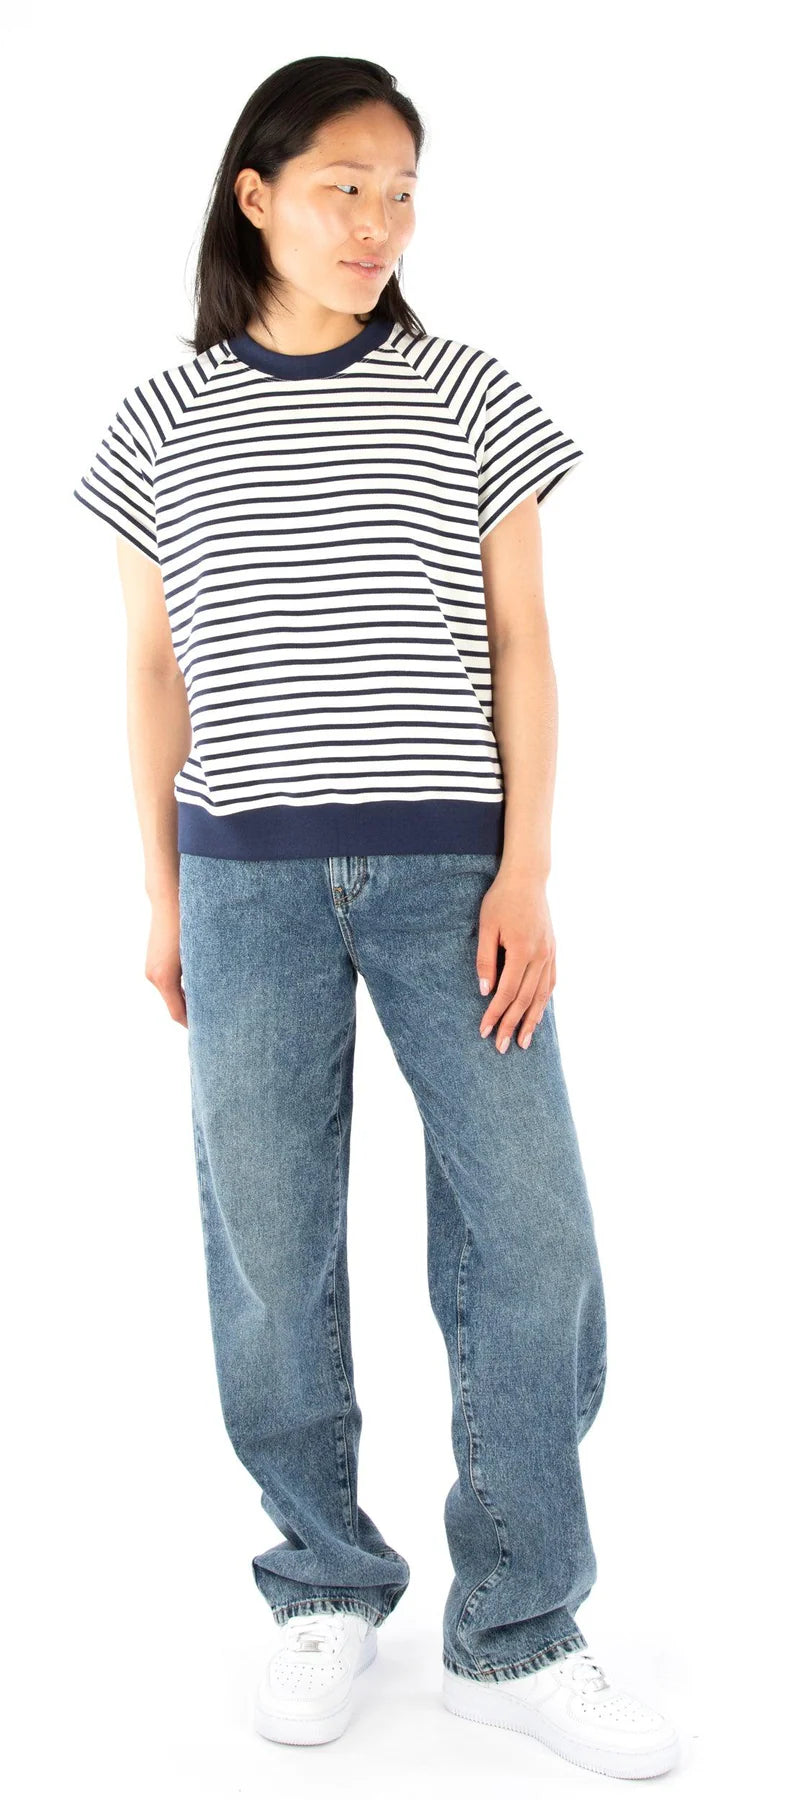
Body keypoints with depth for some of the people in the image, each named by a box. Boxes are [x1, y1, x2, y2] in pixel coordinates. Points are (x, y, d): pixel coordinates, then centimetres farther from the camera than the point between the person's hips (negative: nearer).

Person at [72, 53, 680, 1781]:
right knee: (267, 1249, 3)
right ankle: (328, 1590, 23)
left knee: (534, 1233, -4)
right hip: (249, 875, 1)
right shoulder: (163, 423, 6)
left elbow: (520, 647, 3)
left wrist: (526, 872, -6)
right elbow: (154, 669, 11)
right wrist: (159, 893, 8)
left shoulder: (469, 396, 4)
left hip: (447, 863, 0)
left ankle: (513, 1633, 11)